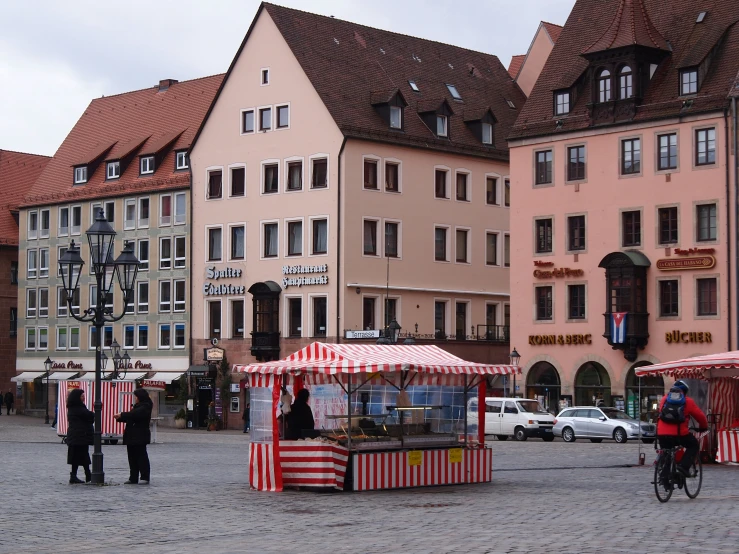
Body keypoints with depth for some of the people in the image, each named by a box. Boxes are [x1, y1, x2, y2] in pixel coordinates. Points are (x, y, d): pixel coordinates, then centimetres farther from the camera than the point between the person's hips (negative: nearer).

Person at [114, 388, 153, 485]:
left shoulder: (145, 407, -10)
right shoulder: (137, 406, 20)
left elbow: (134, 415, -24)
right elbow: (130, 418, 21)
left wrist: (122, 415, -21)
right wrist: (120, 417, 5)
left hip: (140, 436, -10)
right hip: (132, 436, 10)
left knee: (141, 456, -7)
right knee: (132, 457, 9)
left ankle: (145, 478, -5)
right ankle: (133, 478, 11)